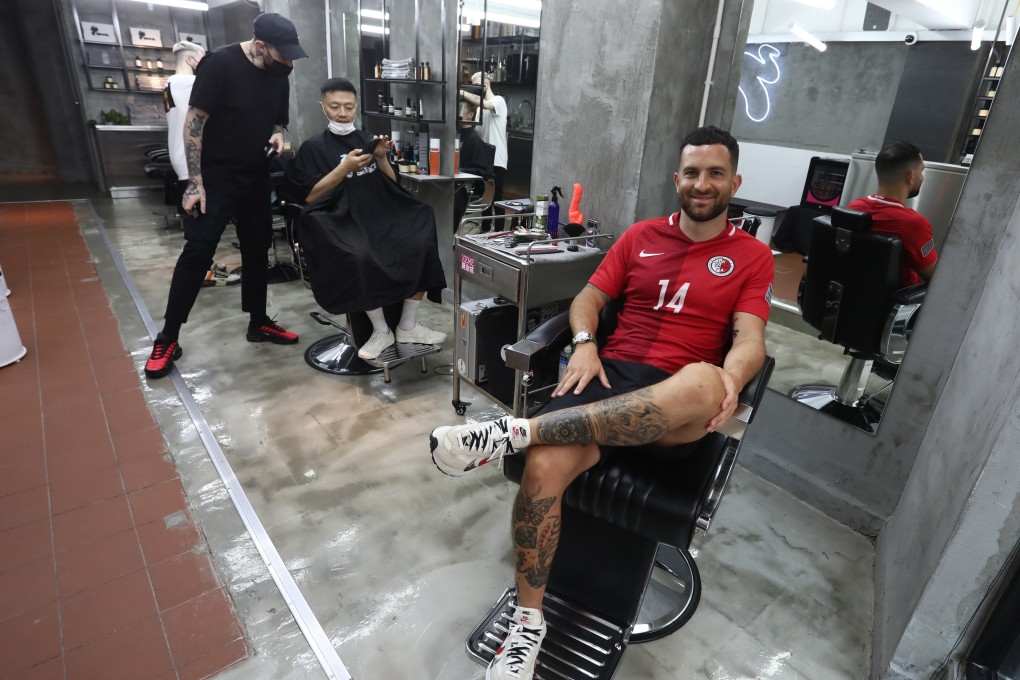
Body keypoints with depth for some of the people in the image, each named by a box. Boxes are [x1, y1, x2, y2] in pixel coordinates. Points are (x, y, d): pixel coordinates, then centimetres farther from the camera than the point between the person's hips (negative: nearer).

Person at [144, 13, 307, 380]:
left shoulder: (279, 75, 4)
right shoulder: (220, 63, -15)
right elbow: (193, 122, -15)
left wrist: (277, 135, -6)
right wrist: (195, 182, -19)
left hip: (257, 181, 6)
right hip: (215, 179, -6)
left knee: (257, 252, 11)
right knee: (197, 254, -8)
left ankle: (258, 323, 26)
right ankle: (167, 340, 1)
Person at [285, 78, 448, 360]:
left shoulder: (367, 140, 18)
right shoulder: (313, 148, 8)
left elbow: (392, 185, 15)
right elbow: (310, 196, -3)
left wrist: (381, 158, -3)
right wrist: (344, 168, -12)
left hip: (381, 215, 4)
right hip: (341, 220, -4)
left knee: (421, 244, -23)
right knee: (360, 257, -37)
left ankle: (408, 326, -10)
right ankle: (381, 331, -17)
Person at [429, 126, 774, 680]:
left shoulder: (752, 256, 12)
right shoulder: (641, 236, 17)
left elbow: (750, 339, 0)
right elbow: (588, 298, 14)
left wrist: (730, 377, -23)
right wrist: (584, 343, -8)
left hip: (681, 405, -1)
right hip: (613, 374, 2)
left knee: (704, 382, -41)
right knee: (546, 464, -28)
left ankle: (515, 431, -36)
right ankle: (527, 623, -7)